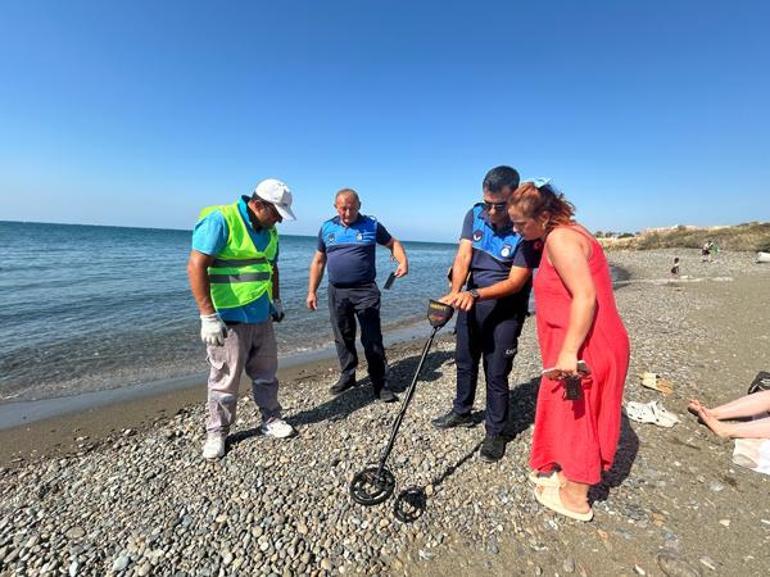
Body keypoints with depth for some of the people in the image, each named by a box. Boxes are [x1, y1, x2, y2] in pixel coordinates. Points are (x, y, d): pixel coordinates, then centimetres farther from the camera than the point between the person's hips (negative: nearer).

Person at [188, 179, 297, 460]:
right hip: (229, 318, -7)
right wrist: (208, 316, -23)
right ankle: (217, 432, 27)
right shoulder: (220, 220, -15)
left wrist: (276, 300, 21)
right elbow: (196, 267, -20)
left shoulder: (269, 230, 9)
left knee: (266, 374, 16)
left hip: (262, 316, 7)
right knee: (225, 380, 7)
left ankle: (271, 420, 33)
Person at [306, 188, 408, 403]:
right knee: (343, 337, 13)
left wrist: (403, 261, -8)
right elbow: (318, 262, 13)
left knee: (372, 339, -2)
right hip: (337, 292, 3)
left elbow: (393, 243, 12)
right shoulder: (327, 228, 9)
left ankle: (379, 383, 8)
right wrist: (312, 291, 8)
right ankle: (347, 376, 29)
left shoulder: (372, 225, 2)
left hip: (365, 291, -3)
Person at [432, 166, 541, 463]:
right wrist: (455, 292, -33)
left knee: (496, 372, 2)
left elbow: (515, 282, -23)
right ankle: (461, 412, 41)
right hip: (471, 300, 5)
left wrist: (475, 294, -37)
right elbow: (463, 256, -15)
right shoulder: (475, 215, -6)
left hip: (505, 308, -5)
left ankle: (496, 432, 24)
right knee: (464, 360, 19)